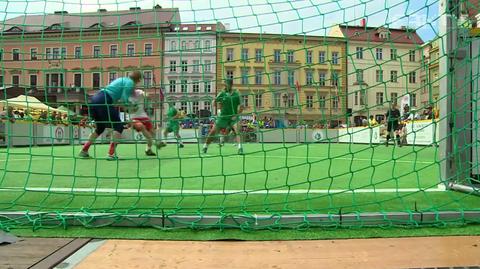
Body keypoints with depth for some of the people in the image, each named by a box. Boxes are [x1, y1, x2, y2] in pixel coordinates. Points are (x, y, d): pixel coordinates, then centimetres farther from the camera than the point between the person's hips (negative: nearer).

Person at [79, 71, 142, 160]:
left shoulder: (122, 79, 26)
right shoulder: (130, 82, 0)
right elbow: (124, 99, -10)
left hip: (95, 99, 9)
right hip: (104, 102, -9)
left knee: (100, 128, 23)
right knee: (118, 127, -2)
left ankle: (84, 151, 22)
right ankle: (111, 154, -13)